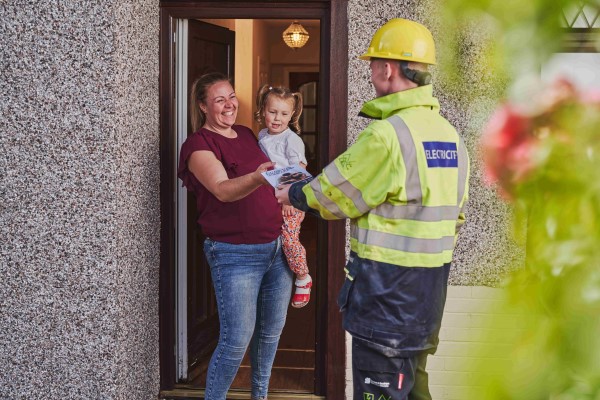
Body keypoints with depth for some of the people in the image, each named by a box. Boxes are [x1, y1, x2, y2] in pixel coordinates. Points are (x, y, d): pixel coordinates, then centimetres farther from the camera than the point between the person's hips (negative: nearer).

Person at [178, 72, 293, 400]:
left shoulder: (248, 135, 12)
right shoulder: (199, 145, -9)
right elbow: (223, 190, -27)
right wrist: (258, 178, -44)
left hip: (277, 247, 7)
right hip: (235, 255, -7)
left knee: (271, 330, 13)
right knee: (237, 339, -5)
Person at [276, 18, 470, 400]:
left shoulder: (386, 135, -19)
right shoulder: (450, 135, 7)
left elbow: (331, 194, -8)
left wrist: (292, 193, 10)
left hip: (388, 289, -8)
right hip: (431, 290, 9)